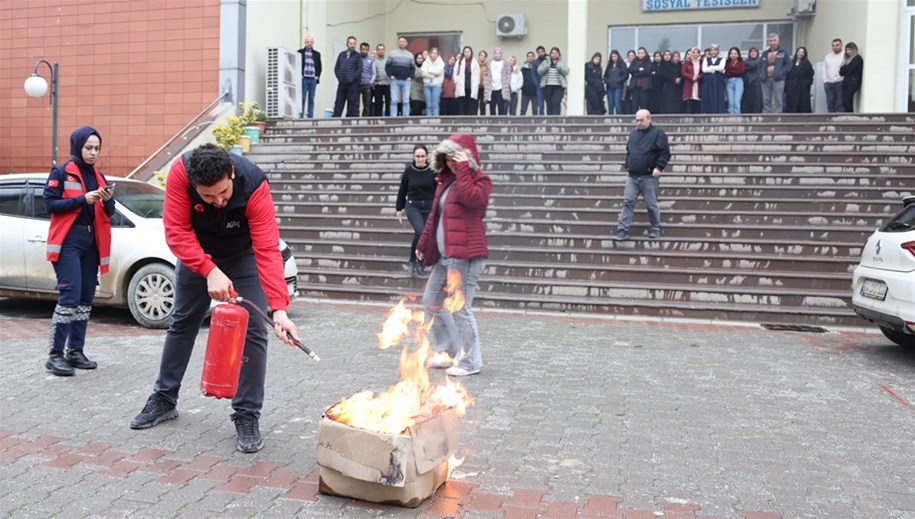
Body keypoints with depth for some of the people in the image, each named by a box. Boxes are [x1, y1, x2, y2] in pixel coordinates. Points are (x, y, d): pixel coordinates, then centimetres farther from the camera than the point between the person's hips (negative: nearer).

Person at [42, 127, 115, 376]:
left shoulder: (99, 177, 15)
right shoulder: (61, 172, -1)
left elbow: (109, 213, 14)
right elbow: (50, 204, -9)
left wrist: (108, 200, -8)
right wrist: (83, 199, -18)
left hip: (91, 241, 6)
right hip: (68, 241, -6)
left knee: (86, 298, 7)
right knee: (69, 296, -13)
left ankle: (75, 351, 15)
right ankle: (55, 355, -8)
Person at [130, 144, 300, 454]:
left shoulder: (255, 185, -36)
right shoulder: (180, 172, -32)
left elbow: (268, 250, -40)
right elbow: (176, 231, -29)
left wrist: (279, 309, -49)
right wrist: (209, 271, -42)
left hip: (242, 255, -2)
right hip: (197, 254, 2)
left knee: (253, 330, -12)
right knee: (182, 323, 14)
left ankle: (247, 417, -1)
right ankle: (164, 400, 32)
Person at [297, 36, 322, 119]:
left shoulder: (317, 54, 13)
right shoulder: (300, 52, 6)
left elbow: (319, 67, 15)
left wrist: (317, 76, 4)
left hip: (313, 79, 3)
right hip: (303, 78, -3)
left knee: (311, 99, 4)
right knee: (302, 98, -5)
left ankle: (310, 117, 5)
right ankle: (301, 117, -4)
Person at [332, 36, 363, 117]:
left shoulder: (358, 56, 4)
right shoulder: (341, 55, 15)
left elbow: (360, 69, -4)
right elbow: (336, 68, 14)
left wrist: (352, 78, -12)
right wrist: (339, 77, -1)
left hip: (352, 84, -3)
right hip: (342, 83, 3)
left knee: (352, 104, -2)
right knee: (338, 104, 1)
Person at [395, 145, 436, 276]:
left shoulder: (432, 172, -4)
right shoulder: (408, 171, -3)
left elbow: (438, 191, 3)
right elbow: (402, 191, 6)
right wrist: (399, 209, 10)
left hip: (429, 207, 2)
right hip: (413, 207, -2)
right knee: (420, 232, -23)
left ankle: (420, 264, 22)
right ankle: (412, 261, -6)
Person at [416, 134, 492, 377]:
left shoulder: (480, 180, -5)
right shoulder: (447, 180, 17)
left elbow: (471, 198, -29)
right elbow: (435, 215, 22)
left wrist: (463, 169, -20)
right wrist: (423, 243, 22)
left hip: (465, 255, -9)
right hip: (444, 254, 9)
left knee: (460, 308, -7)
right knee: (432, 300, 17)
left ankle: (470, 362, 6)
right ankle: (449, 352, 30)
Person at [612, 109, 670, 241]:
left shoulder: (658, 133, -5)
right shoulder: (633, 134, 14)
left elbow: (665, 153, -10)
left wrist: (659, 167, -20)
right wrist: (627, 165, 13)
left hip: (648, 177, -5)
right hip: (632, 176, 5)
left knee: (651, 205, 4)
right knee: (627, 202, -2)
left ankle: (655, 229, 21)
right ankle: (623, 231, -3)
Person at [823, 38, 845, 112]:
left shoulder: (845, 55, -1)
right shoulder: (828, 56, 18)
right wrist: (825, 81, 8)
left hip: (840, 83, -5)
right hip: (829, 83, 5)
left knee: (840, 104, -7)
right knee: (830, 103, 6)